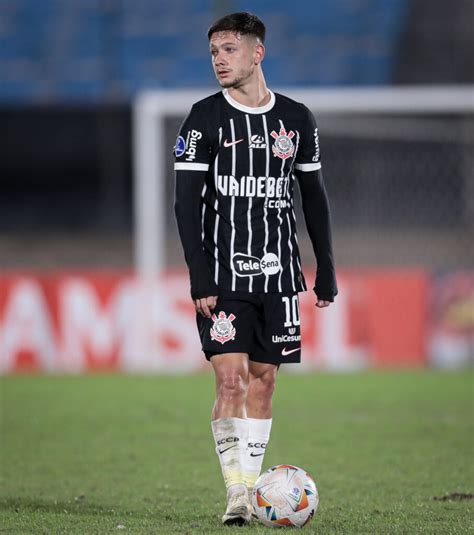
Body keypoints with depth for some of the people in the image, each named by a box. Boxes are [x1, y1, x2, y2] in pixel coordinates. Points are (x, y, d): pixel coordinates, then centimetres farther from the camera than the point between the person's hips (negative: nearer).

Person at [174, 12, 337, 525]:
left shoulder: (296, 119, 7)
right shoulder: (205, 119, -3)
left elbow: (314, 197, 14)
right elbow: (186, 203, -5)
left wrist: (326, 270, 10)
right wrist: (200, 279, -13)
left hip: (278, 272, 3)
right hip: (222, 274, -3)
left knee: (263, 380, 5)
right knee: (231, 380, -11)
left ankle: (252, 487, 12)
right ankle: (236, 495, -9)